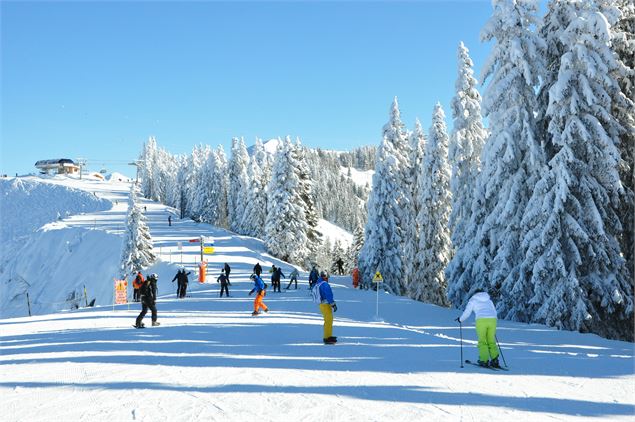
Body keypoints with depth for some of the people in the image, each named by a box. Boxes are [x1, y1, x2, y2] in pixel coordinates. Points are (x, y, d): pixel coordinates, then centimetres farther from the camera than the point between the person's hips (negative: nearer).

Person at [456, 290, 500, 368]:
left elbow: (467, 313, 11)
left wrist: (460, 319, 29)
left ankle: (484, 360, -4)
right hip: (492, 320, 4)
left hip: (481, 320, -4)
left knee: (482, 341, 5)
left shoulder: (473, 300, 16)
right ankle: (495, 359, 2)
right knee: (491, 341, 12)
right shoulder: (489, 300, 28)